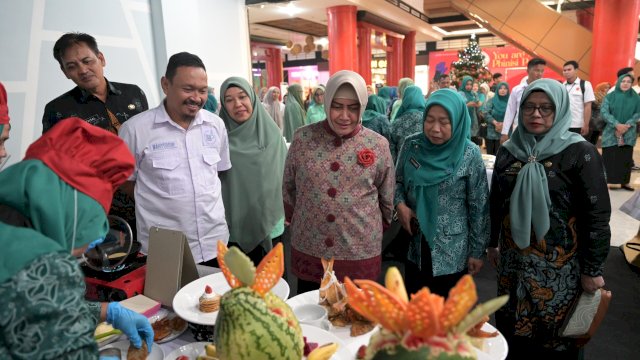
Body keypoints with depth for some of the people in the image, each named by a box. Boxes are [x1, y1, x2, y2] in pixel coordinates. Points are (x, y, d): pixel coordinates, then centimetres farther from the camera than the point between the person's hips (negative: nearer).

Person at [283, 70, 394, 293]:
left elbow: (387, 197, 7)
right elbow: (288, 187, 8)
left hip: (360, 253, 0)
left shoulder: (378, 145, -5)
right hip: (309, 250, 1)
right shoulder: (303, 138, -5)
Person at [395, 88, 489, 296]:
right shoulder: (411, 145, -5)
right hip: (415, 246, 3)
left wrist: (476, 251, -4)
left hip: (452, 251, -2)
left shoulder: (470, 155, -13)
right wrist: (400, 204, -11)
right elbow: (398, 181, 9)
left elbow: (479, 207, -7)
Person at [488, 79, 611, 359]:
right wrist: (493, 243, 16)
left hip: (559, 263, -4)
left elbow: (597, 214, -10)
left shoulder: (580, 152, -10)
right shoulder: (508, 150, 3)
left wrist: (592, 269, -9)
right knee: (510, 327, 16)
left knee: (553, 335, 9)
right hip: (512, 258, 4)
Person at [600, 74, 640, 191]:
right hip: (611, 133, -2)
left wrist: (627, 125, -12)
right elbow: (604, 112, -8)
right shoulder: (610, 96, 0)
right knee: (609, 158, -4)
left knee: (626, 158, 2)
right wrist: (617, 124, -18)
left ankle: (624, 182, 10)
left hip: (628, 134, 2)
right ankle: (604, 182, 0)